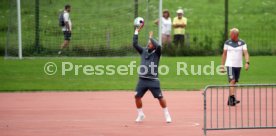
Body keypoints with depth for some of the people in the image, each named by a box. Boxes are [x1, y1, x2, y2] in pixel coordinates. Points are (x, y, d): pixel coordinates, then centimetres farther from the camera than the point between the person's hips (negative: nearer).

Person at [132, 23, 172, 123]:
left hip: (153, 80, -4)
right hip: (142, 80, 4)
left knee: (160, 97, -5)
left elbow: (158, 46, -21)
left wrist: (151, 38, -10)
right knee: (137, 96, 0)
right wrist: (137, 31, 0)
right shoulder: (143, 51, 13)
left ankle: (167, 115, 8)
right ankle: (140, 115, 17)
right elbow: (135, 44, 5)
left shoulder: (156, 53, 0)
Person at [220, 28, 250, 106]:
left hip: (238, 66, 2)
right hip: (230, 65, -2)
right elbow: (224, 54, 8)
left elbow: (246, 53, -6)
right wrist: (222, 67, 6)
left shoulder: (242, 43, 3)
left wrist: (247, 62, -24)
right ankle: (232, 98, -28)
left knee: (234, 82, 7)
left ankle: (230, 100, 13)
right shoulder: (227, 43, 3)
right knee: (232, 80, -17)